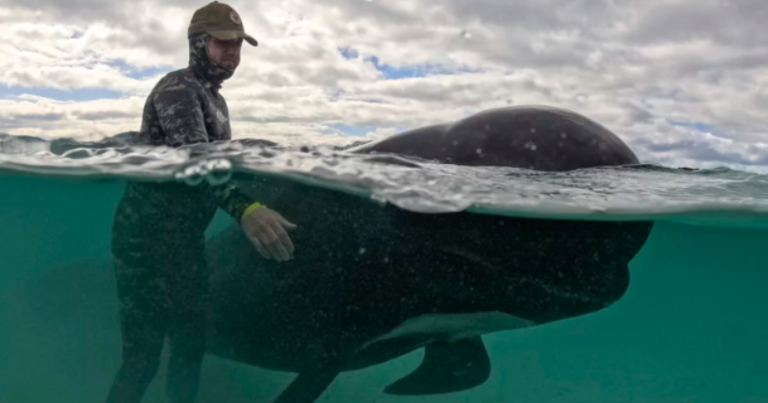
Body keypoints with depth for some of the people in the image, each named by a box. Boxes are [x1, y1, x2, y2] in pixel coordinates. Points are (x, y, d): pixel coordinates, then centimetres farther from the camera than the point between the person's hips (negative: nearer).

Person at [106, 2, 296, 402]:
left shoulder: (214, 98, 14)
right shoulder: (177, 87, -15)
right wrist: (244, 208, -46)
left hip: (185, 240, 9)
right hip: (146, 239, -9)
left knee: (191, 345, 13)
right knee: (143, 356, -5)